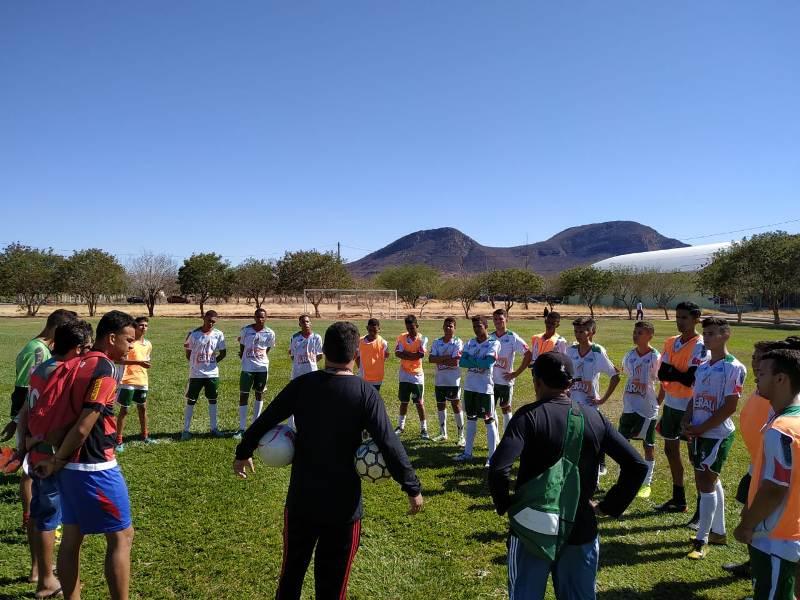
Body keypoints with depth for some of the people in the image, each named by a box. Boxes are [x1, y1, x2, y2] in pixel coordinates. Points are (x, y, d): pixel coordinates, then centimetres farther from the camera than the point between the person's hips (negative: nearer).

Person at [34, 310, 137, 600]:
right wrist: (57, 461, -5)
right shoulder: (105, 371, -18)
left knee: (71, 538, 15)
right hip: (95, 468, -9)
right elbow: (83, 429, -20)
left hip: (70, 466, 9)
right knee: (121, 537, 3)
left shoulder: (78, 364, 9)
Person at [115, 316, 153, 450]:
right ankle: (119, 440, 8)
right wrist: (139, 362, -30)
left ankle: (144, 436, 30)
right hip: (128, 381, -6)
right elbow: (120, 359, -23)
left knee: (142, 408, 16)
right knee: (124, 410, 0)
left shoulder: (148, 344, 9)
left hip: (142, 381, 6)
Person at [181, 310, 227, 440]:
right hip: (196, 374, -2)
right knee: (191, 401, 2)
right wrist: (196, 364, -3)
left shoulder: (218, 334, -2)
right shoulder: (194, 334, -7)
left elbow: (223, 353, 7)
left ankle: (214, 428, 22)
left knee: (212, 400, 11)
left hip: (212, 373, 2)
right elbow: (188, 353, 2)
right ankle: (186, 430, 9)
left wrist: (212, 362, -1)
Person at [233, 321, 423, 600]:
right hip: (343, 504, -2)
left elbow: (264, 421, 1)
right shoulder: (365, 393, -13)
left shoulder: (302, 385, -6)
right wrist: (412, 488, -8)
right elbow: (389, 444, -16)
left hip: (301, 499, 3)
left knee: (292, 571, 22)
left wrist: (243, 453, 18)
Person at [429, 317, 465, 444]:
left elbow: (455, 362, -19)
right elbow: (431, 359, -7)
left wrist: (439, 360, -9)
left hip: (453, 381, -5)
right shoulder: (436, 342, 5)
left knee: (456, 406, -1)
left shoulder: (458, 343, -9)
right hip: (439, 380, 5)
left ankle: (461, 436, 6)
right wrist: (446, 357, -19)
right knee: (440, 405, 14)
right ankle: (443, 433, 29)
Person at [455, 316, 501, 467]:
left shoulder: (493, 343, -8)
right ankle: (468, 452, 25)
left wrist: (470, 359, -8)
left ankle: (492, 456, 6)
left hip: (485, 388, -6)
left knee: (489, 421, 0)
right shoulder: (470, 343, 9)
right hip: (469, 386, 6)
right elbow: (462, 362, -3)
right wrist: (479, 363, -15)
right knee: (471, 419, 15)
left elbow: (487, 363, -21)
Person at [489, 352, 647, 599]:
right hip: (581, 530, 4)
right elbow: (637, 466, -1)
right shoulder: (595, 418, -1)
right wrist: (608, 506, 4)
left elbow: (498, 468, -26)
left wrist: (505, 505, -9)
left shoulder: (529, 415, -14)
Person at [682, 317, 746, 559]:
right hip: (699, 434, 8)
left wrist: (700, 429, -16)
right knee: (711, 483, 17)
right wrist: (686, 422, -3)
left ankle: (702, 540, 8)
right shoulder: (702, 366, 10)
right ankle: (718, 532, 31)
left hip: (717, 435, -8)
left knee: (706, 485, -3)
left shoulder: (733, 368, -14)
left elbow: (729, 407, -18)